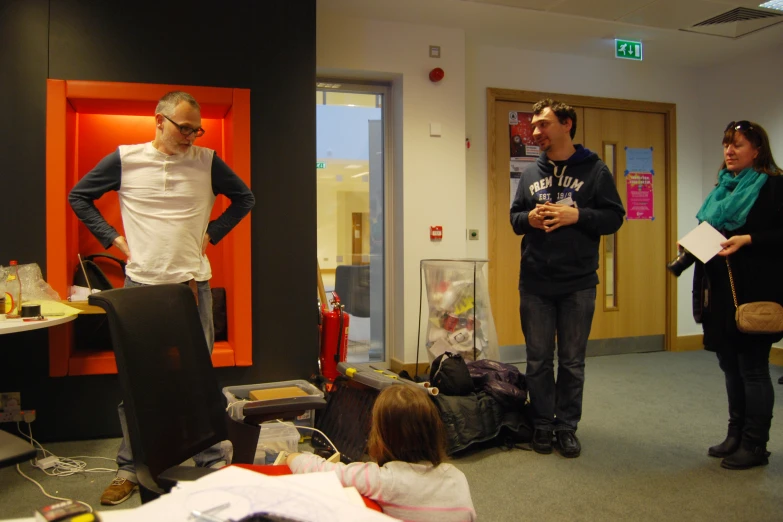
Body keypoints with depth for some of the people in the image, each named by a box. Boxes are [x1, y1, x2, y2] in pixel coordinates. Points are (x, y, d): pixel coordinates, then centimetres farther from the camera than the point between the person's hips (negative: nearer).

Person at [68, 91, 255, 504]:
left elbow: (244, 198, 13)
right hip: (140, 283, 0)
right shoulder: (125, 160, 1)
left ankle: (212, 463, 20)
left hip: (192, 283, 0)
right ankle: (129, 469, 22)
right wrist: (112, 238, 2)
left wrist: (211, 233, 4)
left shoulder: (207, 162, 2)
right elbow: (78, 196, 12)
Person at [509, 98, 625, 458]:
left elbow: (613, 217, -3)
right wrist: (529, 218, -9)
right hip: (534, 283, 3)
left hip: (578, 283, -2)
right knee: (538, 360, 9)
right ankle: (542, 425, 23)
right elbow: (515, 217, 13)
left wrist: (576, 216, -18)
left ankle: (567, 427, 22)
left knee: (572, 362, 8)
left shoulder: (594, 170, 1)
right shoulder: (530, 173, 10)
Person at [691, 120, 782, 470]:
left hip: (754, 293, -7)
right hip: (722, 292, 7)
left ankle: (755, 445, 11)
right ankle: (736, 435, 25)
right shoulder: (723, 188, 17)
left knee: (753, 368, 0)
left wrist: (747, 239, -22)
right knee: (731, 366, 13)